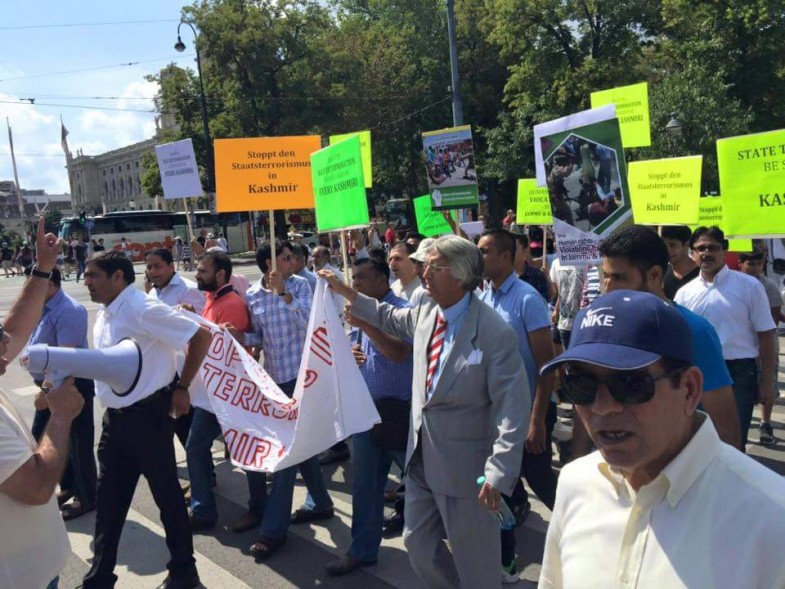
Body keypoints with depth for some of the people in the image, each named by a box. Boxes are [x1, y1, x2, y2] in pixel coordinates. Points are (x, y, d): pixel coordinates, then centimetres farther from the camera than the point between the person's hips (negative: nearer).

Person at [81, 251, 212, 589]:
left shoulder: (143, 310, -18)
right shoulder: (104, 315, 9)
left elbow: (201, 336, -20)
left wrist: (181, 387, -14)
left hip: (147, 417, -8)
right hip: (115, 419, 8)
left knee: (167, 495, 7)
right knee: (108, 500, 16)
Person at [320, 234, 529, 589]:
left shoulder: (494, 332, -21)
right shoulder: (424, 314, 1)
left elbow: (513, 410, -22)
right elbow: (388, 318, 25)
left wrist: (498, 474, -27)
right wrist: (344, 291, 22)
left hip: (464, 464, -7)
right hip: (421, 456, 7)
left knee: (473, 559, 11)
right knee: (418, 544, 22)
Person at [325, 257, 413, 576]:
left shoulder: (402, 310, -14)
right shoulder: (359, 312, 10)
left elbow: (399, 353, -29)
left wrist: (365, 325, -32)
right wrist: (348, 355, -4)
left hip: (399, 410, -7)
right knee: (364, 485, 15)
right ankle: (362, 549, 29)